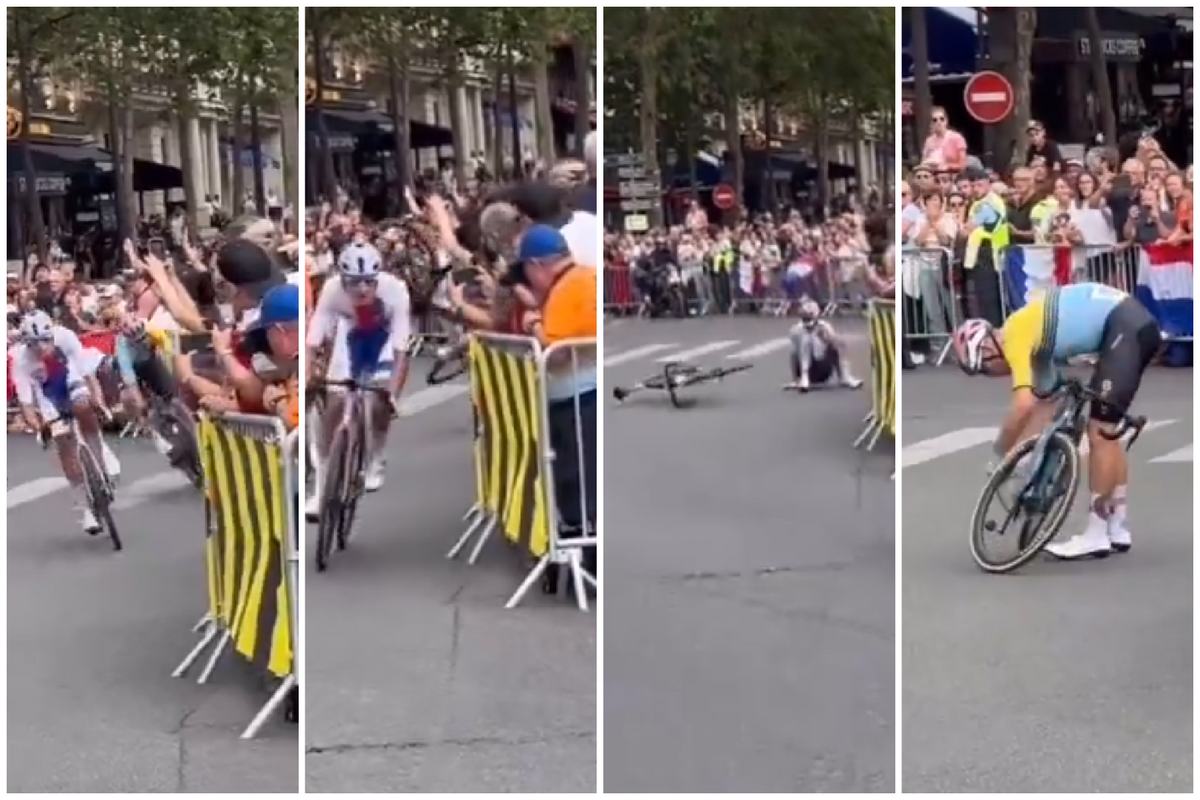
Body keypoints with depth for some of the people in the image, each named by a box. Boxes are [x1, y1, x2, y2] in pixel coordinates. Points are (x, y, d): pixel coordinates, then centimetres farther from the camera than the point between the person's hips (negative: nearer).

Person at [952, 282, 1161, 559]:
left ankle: (1095, 536, -2)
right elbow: (1045, 404, 22)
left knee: (1099, 431, -7)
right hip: (1136, 325, 10)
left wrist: (1000, 453, -6)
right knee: (1105, 431, 16)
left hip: (1125, 328, -10)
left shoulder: (1014, 336, -10)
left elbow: (1024, 405, -20)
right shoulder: (1033, 340, 17)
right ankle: (1118, 529, 21)